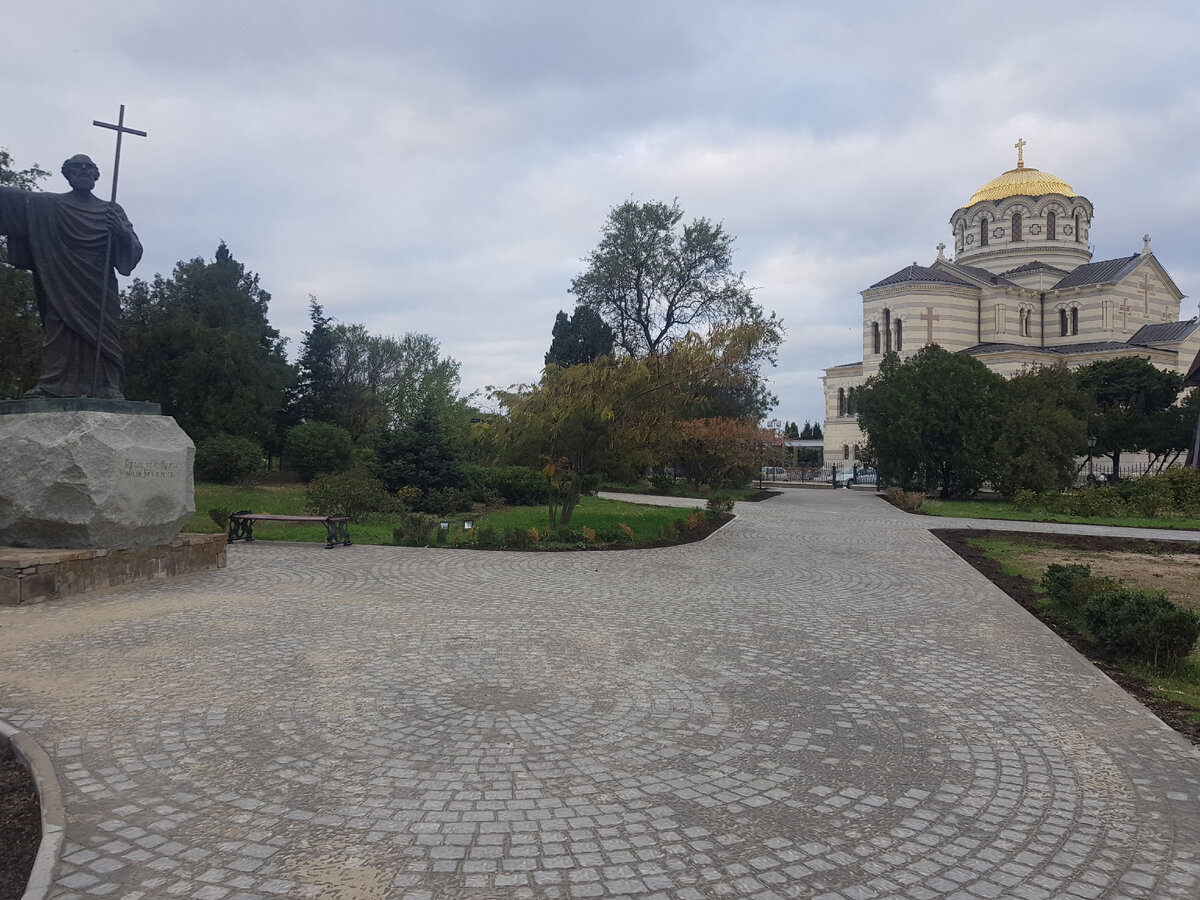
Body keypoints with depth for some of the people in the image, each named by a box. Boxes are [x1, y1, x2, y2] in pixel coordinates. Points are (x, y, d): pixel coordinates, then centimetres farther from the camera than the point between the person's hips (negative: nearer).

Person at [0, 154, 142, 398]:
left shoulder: (112, 211, 14)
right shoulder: (46, 206, 14)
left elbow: (134, 251, 7)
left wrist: (122, 232, -13)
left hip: (100, 293, 0)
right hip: (61, 291, 0)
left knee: (102, 339, -8)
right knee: (59, 337, -8)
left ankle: (109, 388, -14)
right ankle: (50, 386, -11)